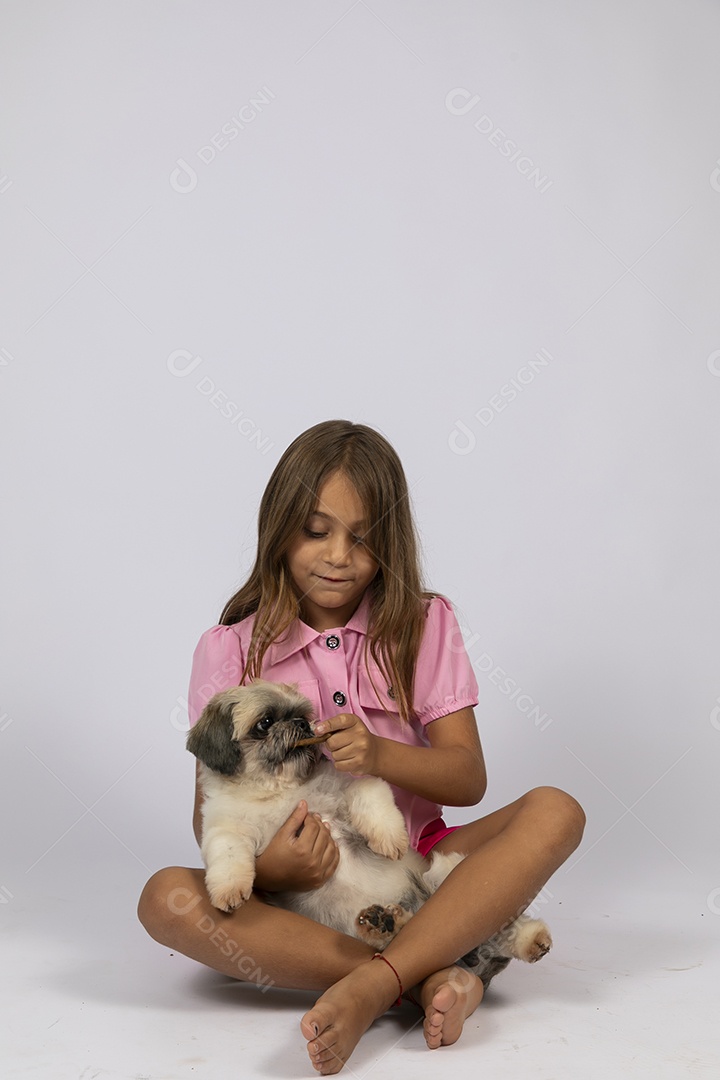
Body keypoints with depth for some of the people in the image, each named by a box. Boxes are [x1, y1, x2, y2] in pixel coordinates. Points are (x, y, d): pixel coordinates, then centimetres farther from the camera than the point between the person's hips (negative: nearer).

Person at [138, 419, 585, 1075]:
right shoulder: (230, 651, 0)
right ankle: (429, 979, -32)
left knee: (554, 812, -23)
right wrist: (263, 868, -26)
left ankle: (372, 986, -35)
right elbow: (210, 812, -2)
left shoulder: (424, 624, 4)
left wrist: (380, 756, -23)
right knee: (166, 899, -30)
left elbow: (468, 777, -2)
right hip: (293, 882, -1)